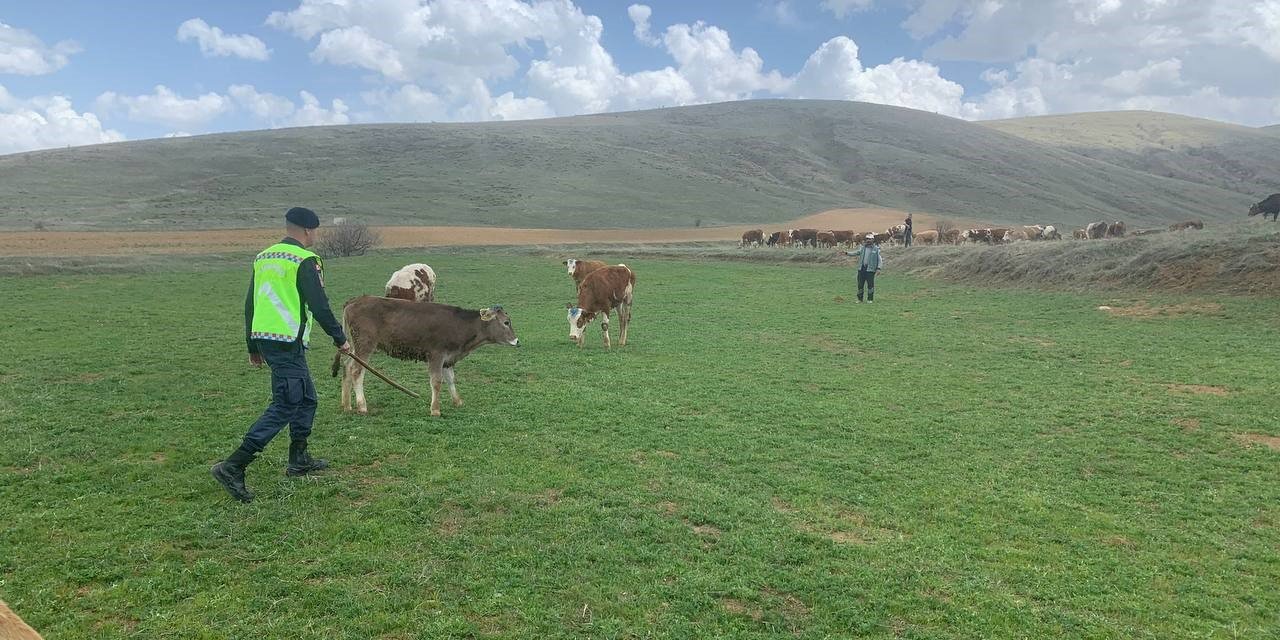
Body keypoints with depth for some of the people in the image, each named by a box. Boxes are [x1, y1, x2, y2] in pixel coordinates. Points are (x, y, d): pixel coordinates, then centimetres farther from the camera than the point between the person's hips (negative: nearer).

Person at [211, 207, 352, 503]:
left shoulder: (263, 258, 16)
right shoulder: (305, 261, -10)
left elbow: (250, 305, 19)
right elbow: (319, 306, -13)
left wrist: (253, 347, 25)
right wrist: (340, 339, -1)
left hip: (262, 338, 9)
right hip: (288, 343, -9)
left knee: (306, 398, 20)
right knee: (284, 406, -6)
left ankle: (299, 460, 28)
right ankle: (233, 466, -11)